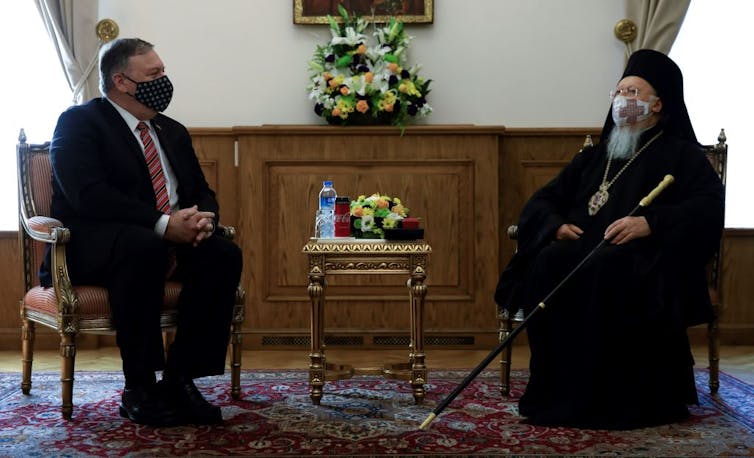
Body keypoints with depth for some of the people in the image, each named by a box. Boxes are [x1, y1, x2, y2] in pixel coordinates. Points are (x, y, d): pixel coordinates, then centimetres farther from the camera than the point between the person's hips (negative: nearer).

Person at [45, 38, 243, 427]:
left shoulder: (173, 132, 19)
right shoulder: (79, 122, -4)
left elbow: (202, 191, 18)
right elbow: (89, 196, -19)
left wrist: (202, 219, -9)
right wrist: (162, 224, -26)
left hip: (170, 239, 7)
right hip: (90, 245, -6)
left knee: (224, 255, -22)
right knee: (145, 248, -39)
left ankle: (180, 379, -19)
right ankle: (138, 389, -30)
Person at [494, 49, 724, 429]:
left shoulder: (681, 155, 14)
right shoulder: (592, 157, 30)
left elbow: (710, 206, -4)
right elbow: (542, 201, 24)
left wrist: (650, 222, -20)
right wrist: (556, 225, -1)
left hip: (643, 258, -4)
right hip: (583, 247, 4)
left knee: (605, 270, -39)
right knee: (549, 263, -31)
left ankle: (619, 397, -31)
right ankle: (557, 391, -28)